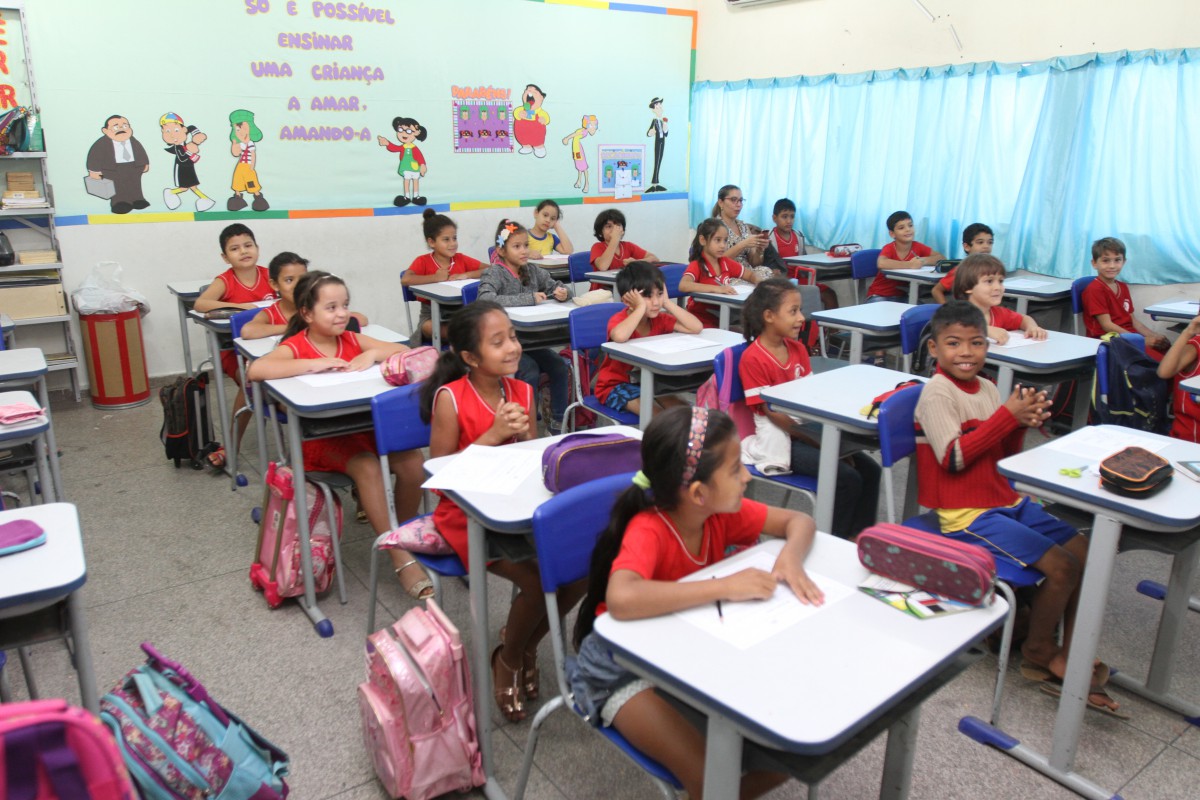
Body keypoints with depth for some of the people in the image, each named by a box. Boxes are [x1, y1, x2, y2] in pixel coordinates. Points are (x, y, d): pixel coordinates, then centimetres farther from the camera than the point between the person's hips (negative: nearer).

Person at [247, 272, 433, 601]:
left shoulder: (351, 340, 8)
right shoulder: (295, 347, -6)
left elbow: (403, 350, 4)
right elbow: (255, 370, -27)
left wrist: (371, 353, -15)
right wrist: (315, 363, -28)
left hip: (363, 426, 5)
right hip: (321, 437, -5)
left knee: (413, 461, -20)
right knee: (367, 467, -33)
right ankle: (401, 559, -25)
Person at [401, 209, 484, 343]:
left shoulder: (461, 259, 3)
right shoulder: (423, 261, -6)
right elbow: (405, 280, -25)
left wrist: (465, 275, -16)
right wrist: (436, 278, -20)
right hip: (431, 314, -1)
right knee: (428, 327, -37)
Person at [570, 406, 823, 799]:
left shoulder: (722, 513, -10)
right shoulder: (648, 531, -30)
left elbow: (799, 521, 1)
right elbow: (621, 599, -49)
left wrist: (791, 555, -22)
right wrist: (725, 586, -43)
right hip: (624, 666, -6)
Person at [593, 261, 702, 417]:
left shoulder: (660, 319, -3)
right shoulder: (618, 320, -21)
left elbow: (696, 328, -15)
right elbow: (619, 336, -47)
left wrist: (667, 302, -15)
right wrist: (641, 308, -34)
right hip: (616, 385, -6)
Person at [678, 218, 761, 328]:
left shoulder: (726, 263, 6)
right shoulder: (696, 266, -12)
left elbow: (752, 274, 18)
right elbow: (683, 286, -32)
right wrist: (716, 288, -39)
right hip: (701, 320, -6)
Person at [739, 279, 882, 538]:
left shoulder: (798, 349, 10)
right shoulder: (753, 358, -14)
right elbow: (773, 413, -15)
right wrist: (819, 443, -15)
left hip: (808, 428, 8)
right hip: (780, 439, -8)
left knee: (869, 469, -4)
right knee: (847, 477, -20)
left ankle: (857, 537, 6)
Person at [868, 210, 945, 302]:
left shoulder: (918, 247, -2)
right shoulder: (889, 248, -16)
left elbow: (942, 258, -5)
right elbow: (881, 263, -38)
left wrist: (923, 261, -23)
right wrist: (910, 265, -34)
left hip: (902, 295, 5)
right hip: (880, 295, -4)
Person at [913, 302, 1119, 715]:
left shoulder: (987, 388, 8)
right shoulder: (937, 392, -15)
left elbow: (1003, 454, 12)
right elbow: (955, 457, -22)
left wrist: (1022, 422, -8)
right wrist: (1007, 415, -19)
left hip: (1006, 501, 8)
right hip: (967, 515, -8)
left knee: (1084, 552, 3)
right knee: (1061, 567, -14)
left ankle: (1071, 653, 16)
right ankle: (1038, 651, 10)